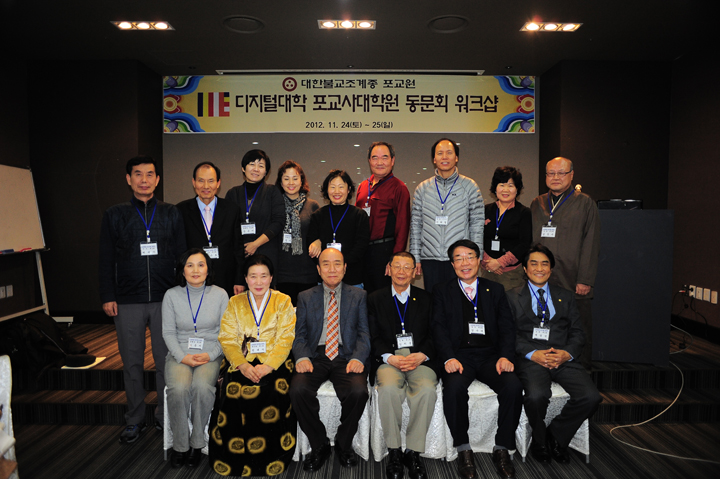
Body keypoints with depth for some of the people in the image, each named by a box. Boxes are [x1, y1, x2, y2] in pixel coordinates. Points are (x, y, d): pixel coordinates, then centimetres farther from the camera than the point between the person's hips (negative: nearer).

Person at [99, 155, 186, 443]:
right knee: (132, 363, 8)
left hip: (166, 299, 0)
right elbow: (106, 260, 6)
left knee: (166, 361, 5)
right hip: (127, 301, 0)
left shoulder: (171, 214, 7)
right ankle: (135, 420, 23)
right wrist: (107, 296, 0)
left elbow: (181, 256, 7)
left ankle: (165, 417, 21)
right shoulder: (114, 215, 7)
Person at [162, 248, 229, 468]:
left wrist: (210, 355, -11)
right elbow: (168, 332, 4)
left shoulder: (220, 295, 2)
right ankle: (180, 445, -8)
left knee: (202, 386, -31)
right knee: (178, 388, -29)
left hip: (210, 355, -1)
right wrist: (183, 357, -10)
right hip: (179, 355, 1)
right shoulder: (171, 295, 4)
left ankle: (197, 443, -10)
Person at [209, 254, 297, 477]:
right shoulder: (235, 303, 13)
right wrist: (243, 365, -12)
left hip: (274, 363, -1)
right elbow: (227, 339, 5)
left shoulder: (283, 301, 7)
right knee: (233, 392, -27)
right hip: (243, 363, 2)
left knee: (273, 393, -30)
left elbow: (285, 339, -1)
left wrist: (268, 366, -16)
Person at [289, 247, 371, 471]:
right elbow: (299, 334, 9)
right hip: (316, 356, 1)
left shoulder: (359, 296, 12)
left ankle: (343, 443, 0)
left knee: (359, 391, -30)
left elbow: (364, 333, 4)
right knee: (298, 389, -28)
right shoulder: (305, 297, 15)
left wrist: (358, 358, -14)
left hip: (346, 356, -1)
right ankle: (319, 445, -2)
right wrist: (302, 357, -12)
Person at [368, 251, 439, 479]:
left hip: (420, 357, 1)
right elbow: (373, 337, 5)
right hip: (388, 357, 0)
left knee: (427, 389, -30)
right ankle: (394, 451, -13)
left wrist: (421, 356, -11)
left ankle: (413, 452, -14)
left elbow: (433, 334, 8)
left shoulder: (426, 298, 14)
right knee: (388, 388, -32)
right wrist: (390, 358, -13)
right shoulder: (375, 299, 12)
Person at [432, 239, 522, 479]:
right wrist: (449, 358, -16)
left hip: (491, 355, 2)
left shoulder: (495, 290, 17)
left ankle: (502, 448, -7)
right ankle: (463, 449, -13)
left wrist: (505, 356, -9)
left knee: (513, 387, -26)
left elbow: (507, 327, 9)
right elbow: (439, 329, 1)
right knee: (454, 387, -32)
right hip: (460, 355, -2)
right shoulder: (442, 292, 11)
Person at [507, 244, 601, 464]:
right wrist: (532, 354, -14)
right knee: (537, 395, -32)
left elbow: (577, 333, 13)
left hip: (563, 358, 3)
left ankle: (556, 435, 4)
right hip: (531, 358, -3)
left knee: (591, 396, -22)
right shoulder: (513, 297, 11)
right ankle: (540, 440, 1)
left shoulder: (566, 297, 21)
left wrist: (567, 353, -8)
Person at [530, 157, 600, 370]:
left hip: (573, 283, -3)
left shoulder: (585, 203, 3)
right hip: (541, 282, 4)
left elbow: (590, 244, -4)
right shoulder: (537, 204, 15)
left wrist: (585, 280, -10)